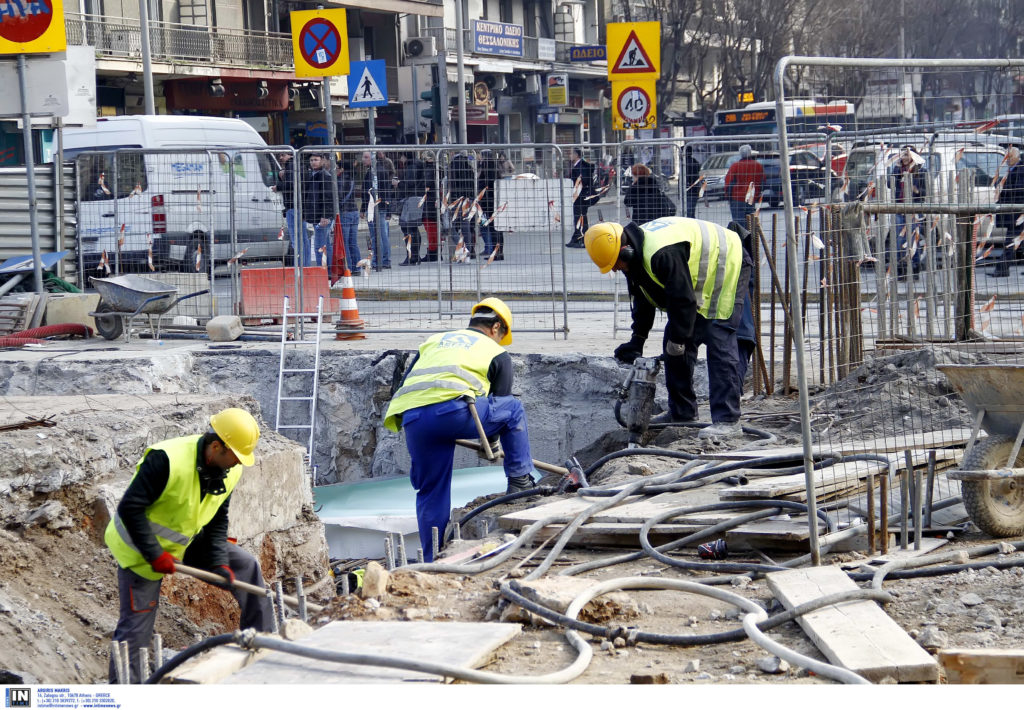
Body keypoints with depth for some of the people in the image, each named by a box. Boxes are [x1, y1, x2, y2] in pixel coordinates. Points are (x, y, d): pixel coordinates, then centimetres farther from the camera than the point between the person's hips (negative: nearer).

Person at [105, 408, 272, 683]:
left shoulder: (229, 472, -8)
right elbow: (129, 508, -30)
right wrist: (155, 555, -28)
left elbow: (217, 521, 3)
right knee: (136, 622, -4)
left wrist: (219, 563, -9)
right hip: (140, 547, -7)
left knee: (246, 565, 0)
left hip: (186, 542, 7)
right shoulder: (167, 460, -33)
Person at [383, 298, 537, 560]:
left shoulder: (434, 340, 35)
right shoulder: (496, 353, 23)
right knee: (513, 409, 20)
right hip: (451, 411, -5)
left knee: (430, 493, 18)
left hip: (411, 419, 5)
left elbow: (405, 384, 32)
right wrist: (490, 442, 43)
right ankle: (519, 482, 22)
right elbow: (500, 402, 26)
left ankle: (432, 561, 20)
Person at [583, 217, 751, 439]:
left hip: (727, 269, -10)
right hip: (701, 280, 10)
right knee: (673, 341, 8)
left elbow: (683, 299, -30)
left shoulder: (663, 253, -36)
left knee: (719, 344, -19)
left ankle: (727, 420, -20)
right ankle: (682, 413, 18)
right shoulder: (637, 253, -3)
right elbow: (642, 299, 9)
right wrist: (637, 340, 6)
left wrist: (677, 340, -21)